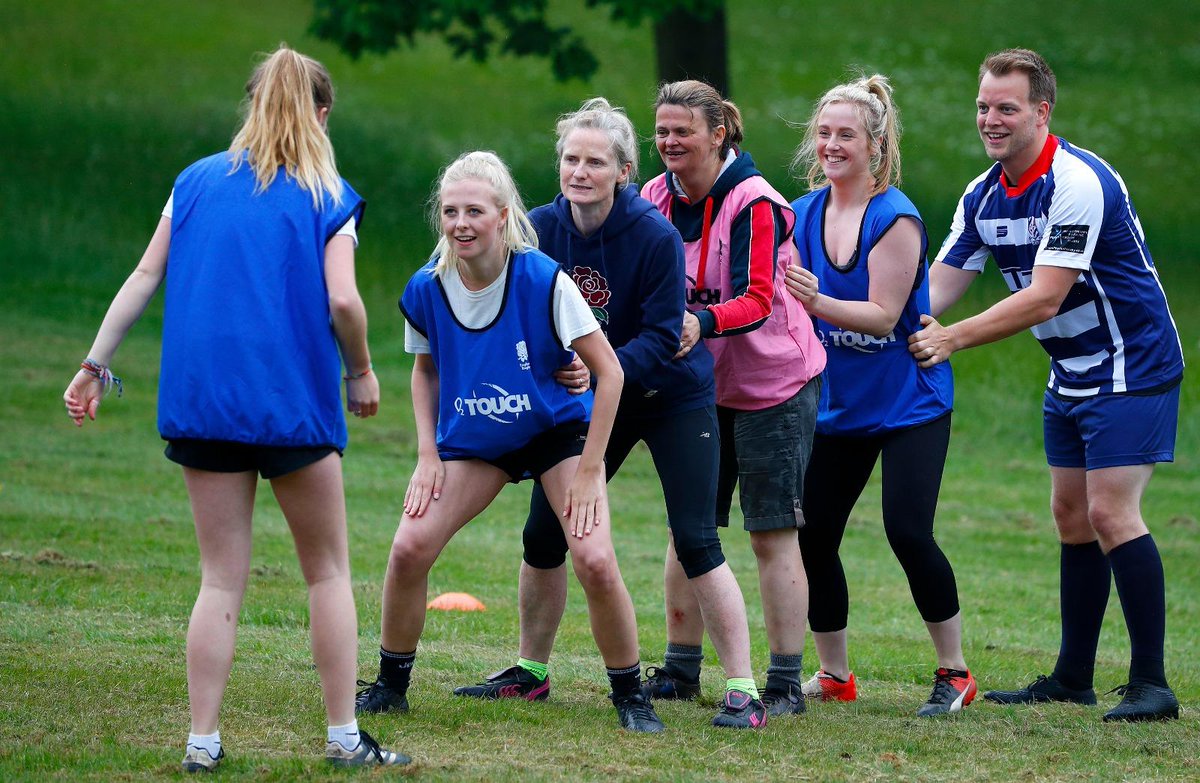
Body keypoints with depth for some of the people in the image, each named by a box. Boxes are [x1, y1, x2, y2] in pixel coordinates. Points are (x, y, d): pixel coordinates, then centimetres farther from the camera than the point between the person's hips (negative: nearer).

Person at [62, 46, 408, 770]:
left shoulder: (197, 182, 9)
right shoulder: (328, 197, 0)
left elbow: (144, 279, 5)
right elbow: (342, 301, -11)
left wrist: (97, 366, 9)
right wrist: (362, 373, 5)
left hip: (202, 401, 3)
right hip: (294, 402, -3)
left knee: (222, 580, 7)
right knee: (329, 571, 10)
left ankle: (202, 743, 1)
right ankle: (344, 737, 8)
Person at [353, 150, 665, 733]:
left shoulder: (544, 281, -26)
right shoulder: (426, 290, -15)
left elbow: (609, 371, -17)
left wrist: (588, 471, -16)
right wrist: (427, 454, -4)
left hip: (556, 431, -3)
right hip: (469, 441, 3)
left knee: (595, 562, -19)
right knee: (409, 548, -13)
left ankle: (630, 699, 2)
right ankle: (391, 685, 9)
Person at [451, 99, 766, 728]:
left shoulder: (656, 237, -24)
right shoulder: (542, 228, -11)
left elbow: (663, 337, -23)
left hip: (672, 397, -5)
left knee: (695, 541, -13)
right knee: (543, 533, 5)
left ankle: (743, 692, -10)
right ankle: (530, 671, 24)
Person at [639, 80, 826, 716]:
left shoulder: (753, 202, -19)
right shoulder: (656, 199, 0)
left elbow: (758, 299, -26)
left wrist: (705, 322, -44)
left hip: (773, 385, -6)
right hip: (700, 385, 6)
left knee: (772, 535, -5)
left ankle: (785, 683, -2)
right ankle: (680, 669, 16)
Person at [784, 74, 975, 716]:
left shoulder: (895, 218, -15)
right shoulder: (803, 213, 3)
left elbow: (883, 314, -20)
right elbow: (791, 299, 9)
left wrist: (817, 302, -33)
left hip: (908, 402, -6)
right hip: (838, 403, 6)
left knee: (908, 531, -15)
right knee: (811, 536, 1)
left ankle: (954, 673, 0)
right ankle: (834, 675, 16)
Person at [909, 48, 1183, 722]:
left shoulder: (1077, 183, -23)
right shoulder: (983, 198, 3)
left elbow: (1045, 296, -27)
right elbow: (939, 288, 1)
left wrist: (952, 339, -27)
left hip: (1131, 367, -9)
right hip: (1071, 376, 9)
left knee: (1111, 514, -16)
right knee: (1072, 516, 10)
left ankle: (1151, 684, -13)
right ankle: (1073, 679, 17)